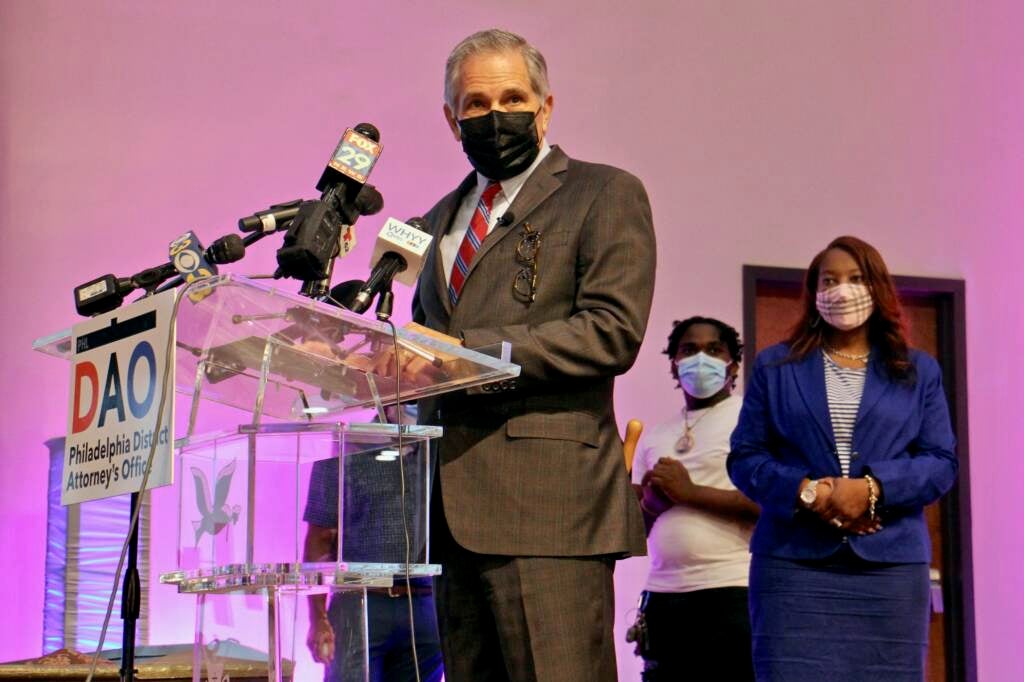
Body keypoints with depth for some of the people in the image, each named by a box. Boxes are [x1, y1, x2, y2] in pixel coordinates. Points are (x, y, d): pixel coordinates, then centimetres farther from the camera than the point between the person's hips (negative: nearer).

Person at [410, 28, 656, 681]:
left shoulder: (604, 194, 4)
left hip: (549, 497, -7)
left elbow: (614, 332, -9)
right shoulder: (445, 216, 25)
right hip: (455, 503, 7)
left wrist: (470, 351, -14)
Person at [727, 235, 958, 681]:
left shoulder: (919, 371, 16)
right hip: (794, 563, -1)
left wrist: (872, 488, -11)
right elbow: (744, 456, 8)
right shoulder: (776, 366, 14)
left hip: (891, 566, 1)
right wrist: (806, 492, -11)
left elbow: (942, 462, 7)